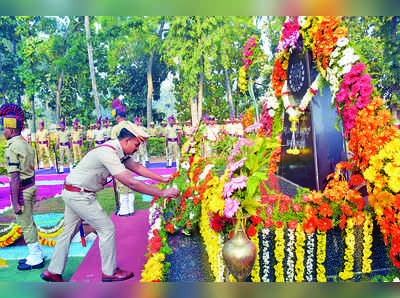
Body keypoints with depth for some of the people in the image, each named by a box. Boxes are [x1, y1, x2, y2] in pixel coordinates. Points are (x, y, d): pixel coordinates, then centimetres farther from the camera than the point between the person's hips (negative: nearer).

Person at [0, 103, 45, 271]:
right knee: (29, 223, 19)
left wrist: (15, 203, -19)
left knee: (26, 225, 3)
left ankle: (36, 259, 14)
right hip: (31, 186, 9)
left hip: (21, 190, -9)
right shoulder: (26, 144, 10)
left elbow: (15, 177, -21)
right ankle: (37, 254, 31)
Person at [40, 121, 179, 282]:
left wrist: (162, 179, 7)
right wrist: (161, 193, -27)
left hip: (72, 194, 10)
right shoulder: (108, 153, -26)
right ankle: (109, 272, 13)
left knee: (69, 231, 18)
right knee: (107, 228, -1)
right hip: (78, 195, -10)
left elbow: (136, 167, 8)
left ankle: (53, 272, 31)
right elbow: (130, 182, -31)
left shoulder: (117, 151, 4)